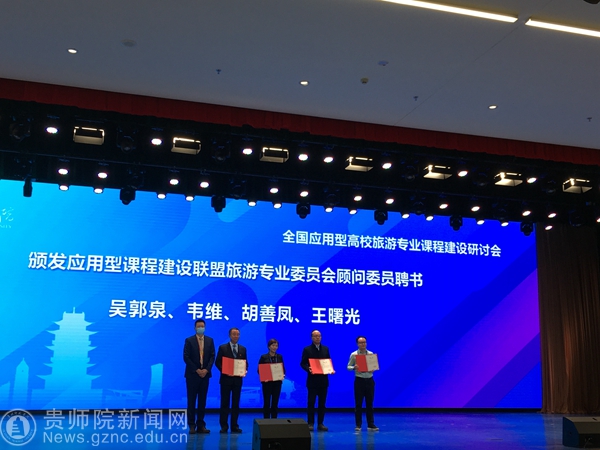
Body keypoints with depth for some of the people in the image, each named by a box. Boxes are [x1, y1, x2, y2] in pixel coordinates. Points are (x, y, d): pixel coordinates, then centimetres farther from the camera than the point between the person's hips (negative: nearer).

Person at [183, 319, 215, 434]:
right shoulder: (189, 340, -2)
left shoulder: (210, 340, 8)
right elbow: (186, 357, -7)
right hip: (192, 375, -3)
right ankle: (192, 425, 4)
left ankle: (201, 425, 9)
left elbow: (212, 357, 4)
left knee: (202, 401, 5)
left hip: (205, 374, 3)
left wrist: (206, 370, -10)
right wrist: (197, 370, -13)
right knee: (191, 401, 0)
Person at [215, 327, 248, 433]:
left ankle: (234, 426, 11)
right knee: (225, 403, 2)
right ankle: (224, 426, 7)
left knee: (236, 403, 6)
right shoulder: (222, 348, 0)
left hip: (238, 379, 3)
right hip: (226, 379, -3)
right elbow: (218, 362, -3)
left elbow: (245, 363, 11)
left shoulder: (243, 349, 9)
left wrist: (245, 371, -9)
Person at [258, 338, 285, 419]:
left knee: (275, 402, 5)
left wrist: (283, 375, -11)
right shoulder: (264, 357, -2)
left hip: (277, 382, 3)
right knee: (266, 402, -1)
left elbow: (283, 368, 8)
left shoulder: (280, 357, 8)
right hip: (267, 382, -3)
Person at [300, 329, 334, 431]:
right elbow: (303, 363, -3)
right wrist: (308, 369, -22)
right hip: (312, 379, -3)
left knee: (322, 403, 6)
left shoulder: (325, 349, 11)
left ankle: (320, 424, 12)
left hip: (323, 380, 4)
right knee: (311, 402, 1)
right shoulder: (307, 349, 0)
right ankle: (310, 423, 7)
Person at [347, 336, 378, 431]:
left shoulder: (371, 354, 6)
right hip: (359, 380, -2)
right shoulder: (353, 355, -1)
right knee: (358, 404, 2)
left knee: (370, 404, 6)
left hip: (369, 380, 2)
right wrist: (354, 367, -20)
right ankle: (358, 425, 10)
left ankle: (371, 425, 11)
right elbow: (348, 367, 1)